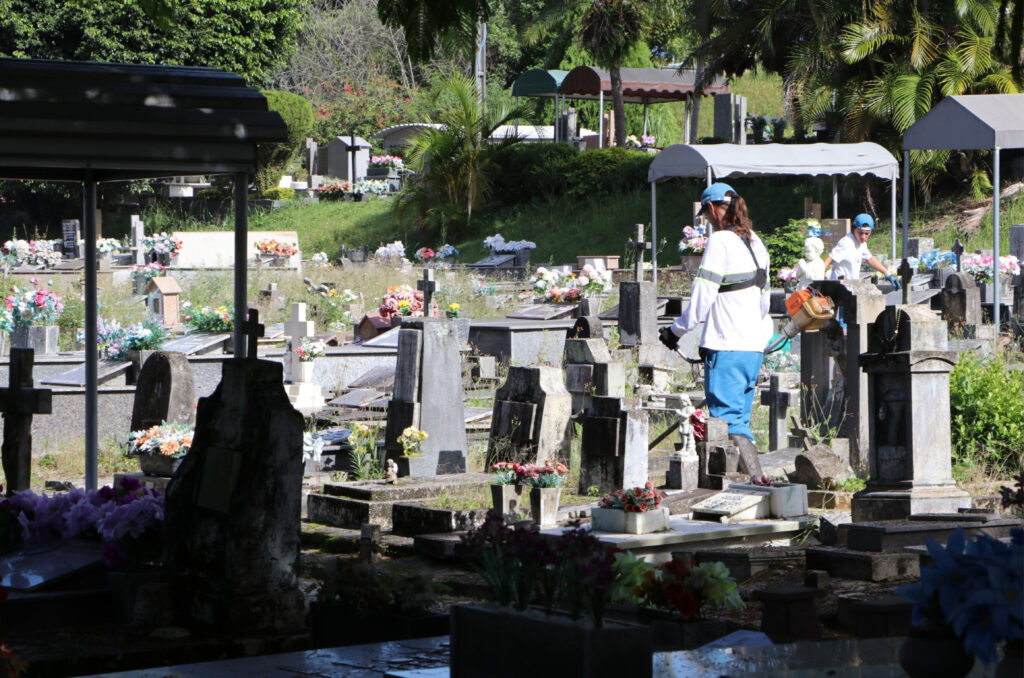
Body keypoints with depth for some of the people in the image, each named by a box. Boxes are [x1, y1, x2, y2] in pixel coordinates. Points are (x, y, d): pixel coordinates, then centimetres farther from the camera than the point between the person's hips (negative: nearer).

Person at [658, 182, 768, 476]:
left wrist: (676, 331, -1)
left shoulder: (720, 241, -12)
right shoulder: (755, 242, 13)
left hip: (727, 347, -8)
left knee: (729, 421, -7)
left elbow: (702, 297, -13)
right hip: (754, 344, 8)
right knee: (740, 421, 13)